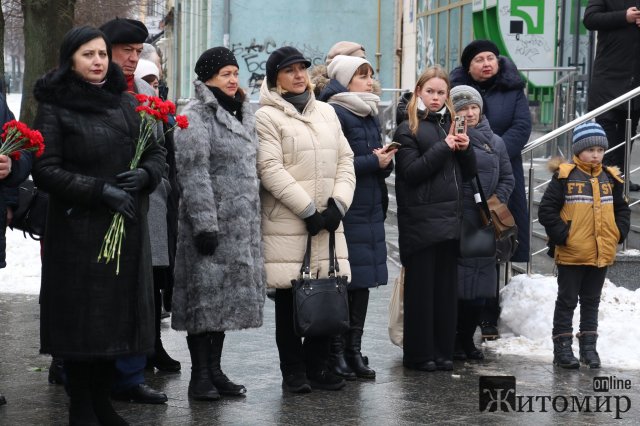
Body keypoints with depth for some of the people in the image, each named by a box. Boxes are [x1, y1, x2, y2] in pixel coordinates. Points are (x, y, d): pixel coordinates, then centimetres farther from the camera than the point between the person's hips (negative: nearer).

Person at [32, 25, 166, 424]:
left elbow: (157, 152, 15)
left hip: (128, 227, 5)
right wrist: (101, 190, -17)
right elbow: (45, 170, -10)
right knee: (82, 316, -1)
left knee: (118, 313, 6)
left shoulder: (127, 103, 11)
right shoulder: (55, 108, -3)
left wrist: (144, 175, -8)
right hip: (78, 228, -4)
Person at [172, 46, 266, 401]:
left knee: (228, 295, 11)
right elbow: (193, 174, -17)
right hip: (211, 222, -8)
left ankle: (214, 370, 19)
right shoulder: (196, 117, -10)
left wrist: (252, 221, 19)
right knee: (206, 295, -5)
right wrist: (205, 224, -21)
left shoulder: (239, 114, 18)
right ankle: (200, 376, 2)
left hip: (241, 225, 8)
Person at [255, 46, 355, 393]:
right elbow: (270, 169, -11)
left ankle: (317, 366, 15)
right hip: (287, 224, -5)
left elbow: (345, 160, 14)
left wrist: (338, 203, -2)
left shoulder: (326, 112, 17)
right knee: (290, 297, 0)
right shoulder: (267, 116, -1)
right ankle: (293, 371, 8)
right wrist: (308, 209, -14)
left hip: (328, 221, 5)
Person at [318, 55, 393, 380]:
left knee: (363, 282, 8)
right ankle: (336, 353, 1)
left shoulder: (370, 115, 18)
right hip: (344, 210, -8)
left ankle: (353, 350, 14)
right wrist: (374, 161, -12)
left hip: (370, 210, 8)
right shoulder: (335, 113, -9)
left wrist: (385, 161, -3)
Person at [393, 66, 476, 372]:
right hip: (420, 219, -6)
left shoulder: (450, 125, 16)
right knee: (420, 288, -2)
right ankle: (419, 354, 4)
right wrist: (443, 147, -14)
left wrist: (465, 149, -2)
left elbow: (468, 173, 18)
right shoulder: (408, 130, -1)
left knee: (447, 286, 7)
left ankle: (442, 351, 14)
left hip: (450, 219, 6)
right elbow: (411, 172, -13)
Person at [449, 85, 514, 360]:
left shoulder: (494, 142, 13)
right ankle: (452, 341, 6)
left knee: (480, 286, 9)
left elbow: (507, 178, 14)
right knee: (455, 284, -5)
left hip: (486, 224, 5)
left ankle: (467, 339, 22)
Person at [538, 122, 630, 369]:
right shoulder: (564, 177, -9)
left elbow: (622, 209, 17)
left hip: (602, 255, 5)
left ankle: (588, 347, 24)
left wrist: (619, 233, 3)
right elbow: (546, 209, -11)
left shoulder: (610, 179, 7)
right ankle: (562, 348, 11)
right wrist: (562, 235, -15)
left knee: (591, 302, 15)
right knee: (567, 301, 5)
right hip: (571, 254, -5)